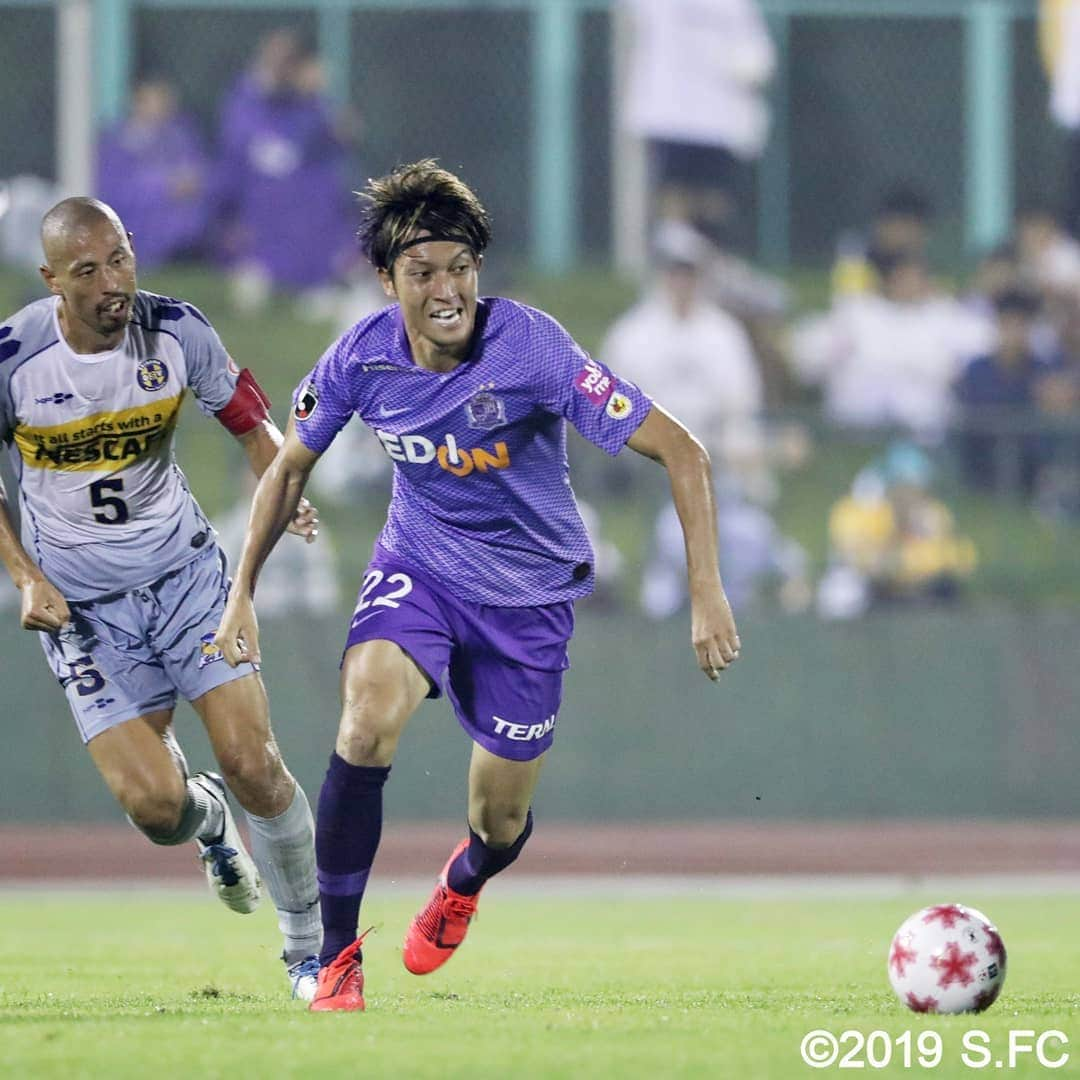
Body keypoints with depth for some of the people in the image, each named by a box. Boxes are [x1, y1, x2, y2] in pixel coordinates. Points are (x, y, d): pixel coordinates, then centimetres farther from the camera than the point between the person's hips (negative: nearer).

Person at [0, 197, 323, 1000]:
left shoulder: (176, 331, -11)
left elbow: (249, 420, 4)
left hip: (183, 568, 1)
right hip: (78, 597, -1)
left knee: (252, 763, -11)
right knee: (154, 805, -10)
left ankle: (310, 947, 9)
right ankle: (208, 822, 30)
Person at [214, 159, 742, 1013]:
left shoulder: (531, 348, -27)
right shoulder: (362, 359, -16)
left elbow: (680, 452, -25)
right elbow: (290, 465, 5)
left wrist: (706, 591, -31)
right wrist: (243, 590, 2)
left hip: (529, 591, -1)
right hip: (417, 565, 1)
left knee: (502, 821, 8)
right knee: (370, 718, -30)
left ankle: (464, 882, 50)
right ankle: (337, 955, -19)